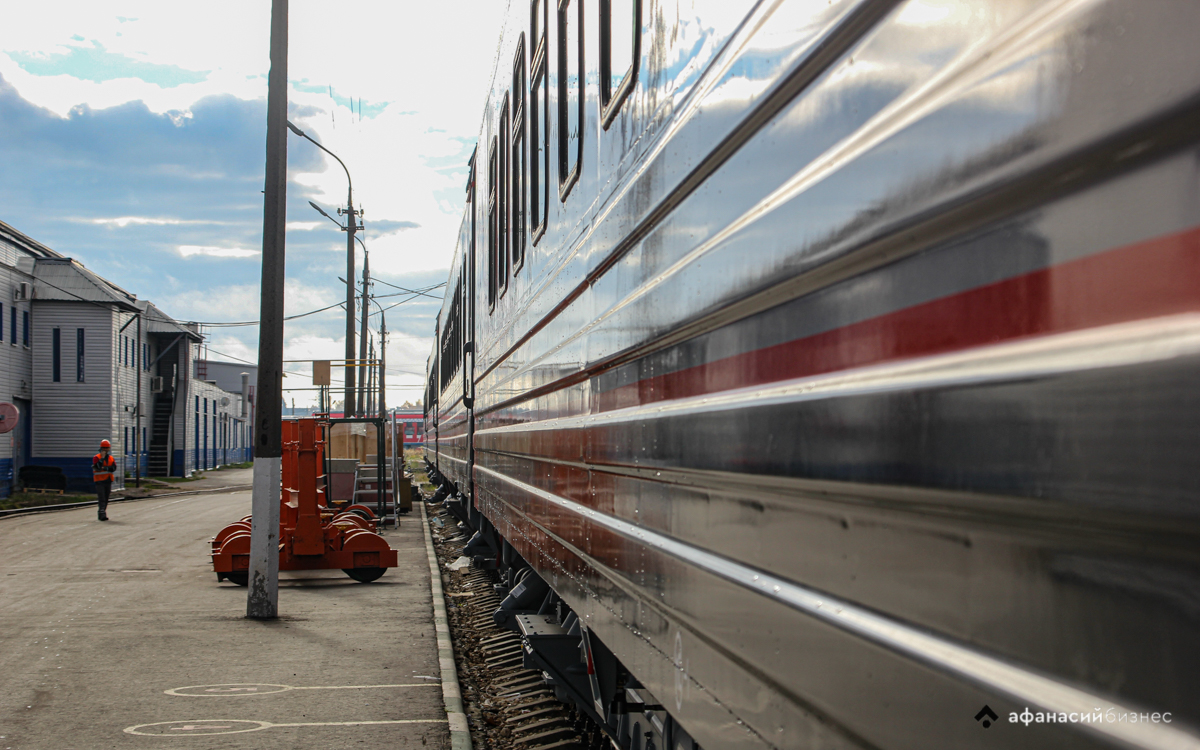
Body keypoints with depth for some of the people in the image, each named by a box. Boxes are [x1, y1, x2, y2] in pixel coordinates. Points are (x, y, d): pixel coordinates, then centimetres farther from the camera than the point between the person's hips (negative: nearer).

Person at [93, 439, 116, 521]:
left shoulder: (111, 458, 10)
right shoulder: (97, 458, -4)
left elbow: (114, 468, -5)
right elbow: (97, 467, -19)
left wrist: (104, 468, -16)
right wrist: (102, 458, -18)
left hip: (108, 481, 5)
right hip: (100, 481, -5)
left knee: (106, 499, 8)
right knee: (102, 499, -13)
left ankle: (100, 514, 16)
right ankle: (102, 514, -18)